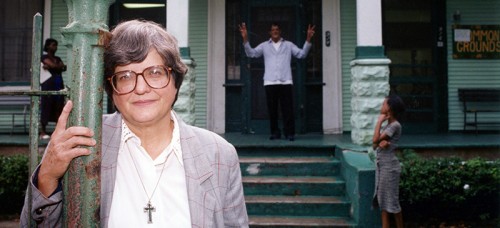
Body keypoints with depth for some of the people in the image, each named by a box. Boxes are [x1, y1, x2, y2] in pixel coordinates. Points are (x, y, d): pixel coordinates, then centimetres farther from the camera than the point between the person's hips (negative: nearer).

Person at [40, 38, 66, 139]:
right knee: (46, 106, -6)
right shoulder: (44, 57, 2)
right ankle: (43, 132, -3)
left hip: (59, 84, 6)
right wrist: (61, 65, 4)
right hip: (48, 84, -6)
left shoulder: (57, 58, 19)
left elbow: (64, 68, 1)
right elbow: (53, 65, -14)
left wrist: (49, 67, -10)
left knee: (59, 106, 1)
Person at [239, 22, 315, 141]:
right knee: (272, 109, 3)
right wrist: (245, 39, -9)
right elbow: (251, 53, 4)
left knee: (288, 109, -3)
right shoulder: (264, 45, 14)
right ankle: (275, 132, 13)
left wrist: (308, 39, -5)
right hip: (270, 82, 1)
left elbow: (302, 54, 7)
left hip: (286, 82, 0)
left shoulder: (289, 45, 15)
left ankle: (289, 133, 2)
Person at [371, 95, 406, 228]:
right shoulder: (386, 125, 13)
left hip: (389, 166, -9)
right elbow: (375, 145, 10)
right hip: (380, 165, 9)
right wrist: (381, 143, -13)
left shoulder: (395, 125, -14)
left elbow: (375, 139, -20)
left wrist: (379, 121, -11)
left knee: (392, 200, 0)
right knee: (383, 199, 9)